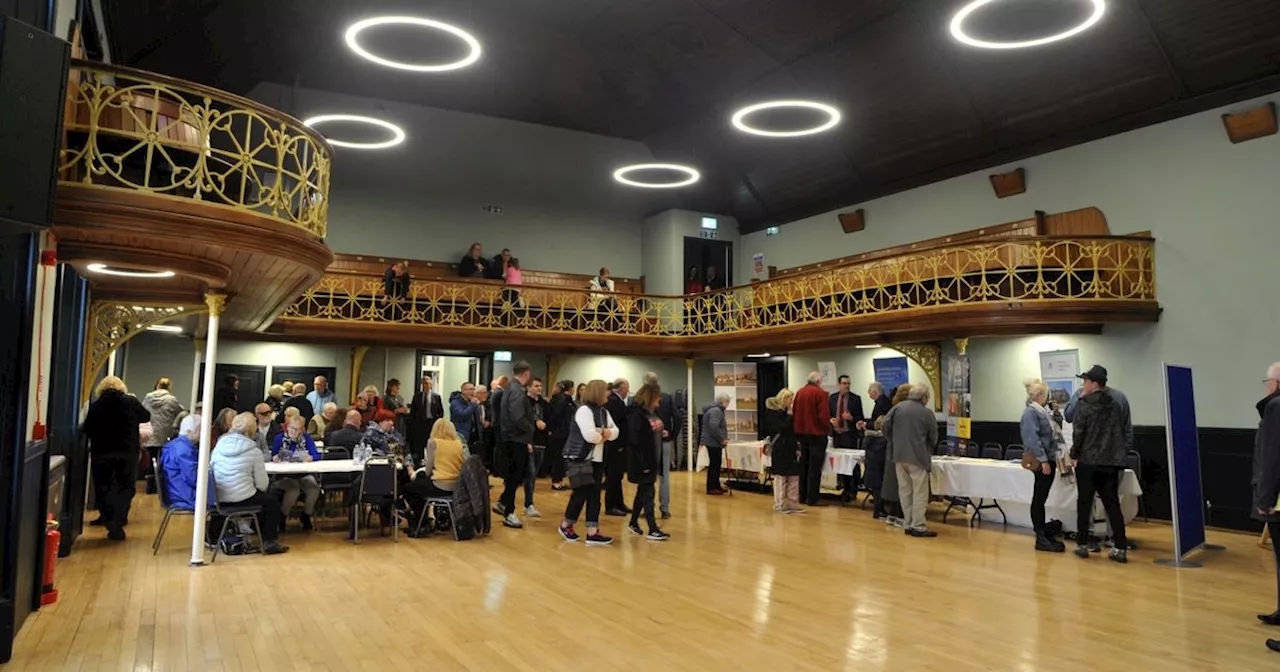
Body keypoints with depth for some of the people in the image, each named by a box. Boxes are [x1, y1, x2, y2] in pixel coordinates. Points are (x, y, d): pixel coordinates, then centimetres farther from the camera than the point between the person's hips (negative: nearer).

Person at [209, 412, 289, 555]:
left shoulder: (219, 446, 3)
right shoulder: (254, 451, -9)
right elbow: (262, 485, -7)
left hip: (219, 500, 6)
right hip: (242, 500, -5)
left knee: (262, 496, 30)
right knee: (271, 501, 23)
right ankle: (269, 542, 19)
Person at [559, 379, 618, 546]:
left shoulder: (604, 411, 12)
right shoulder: (584, 410, -16)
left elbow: (615, 431, 7)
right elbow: (590, 435, -26)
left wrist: (606, 432, -15)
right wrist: (603, 436, -6)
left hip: (597, 459, 8)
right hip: (580, 458, -8)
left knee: (594, 495, 4)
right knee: (582, 493, -4)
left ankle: (592, 533, 5)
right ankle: (566, 526, 17)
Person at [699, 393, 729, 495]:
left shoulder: (714, 409, 19)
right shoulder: (716, 411, -16)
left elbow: (708, 427, 26)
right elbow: (714, 427, -29)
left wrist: (702, 442, 29)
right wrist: (722, 439, -21)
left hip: (712, 442, 11)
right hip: (714, 443, -11)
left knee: (715, 465, 15)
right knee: (714, 465, -6)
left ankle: (716, 486, 22)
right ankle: (711, 488, -2)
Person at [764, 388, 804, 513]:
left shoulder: (786, 411, 13)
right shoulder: (773, 412, -9)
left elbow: (792, 431, 15)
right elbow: (781, 428, -19)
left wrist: (797, 448, 10)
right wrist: (789, 415, -13)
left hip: (790, 448, 8)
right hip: (779, 450, -8)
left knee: (794, 476, 7)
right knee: (780, 477, -2)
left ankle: (792, 502, 14)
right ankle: (780, 504, 6)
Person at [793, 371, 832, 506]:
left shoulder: (799, 392, 6)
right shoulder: (820, 393, -12)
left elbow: (794, 413, 8)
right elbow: (824, 415, -17)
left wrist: (798, 429, 15)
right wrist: (828, 427, 1)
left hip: (801, 433, 6)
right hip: (816, 434, -6)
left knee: (803, 465, 15)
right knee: (815, 467, -1)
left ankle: (802, 495, 21)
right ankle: (812, 498, 1)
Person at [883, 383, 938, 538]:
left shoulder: (897, 407, 0)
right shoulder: (927, 413, -7)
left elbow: (886, 425, 0)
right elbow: (933, 438, 1)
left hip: (899, 455, 4)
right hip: (918, 457, -4)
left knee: (904, 490, 11)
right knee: (920, 492, 1)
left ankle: (907, 524, 16)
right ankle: (917, 526, 0)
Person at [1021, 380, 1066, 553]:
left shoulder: (1042, 411, 16)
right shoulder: (1031, 412, -13)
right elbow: (1033, 438, -21)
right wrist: (1043, 460, -23)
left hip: (1049, 460, 9)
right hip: (1041, 462, -9)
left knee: (1042, 499, 13)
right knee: (1039, 499, -5)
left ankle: (1044, 534, 20)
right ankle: (1041, 539, -2)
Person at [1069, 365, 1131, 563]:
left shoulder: (1084, 404, -10)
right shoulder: (1117, 404, 7)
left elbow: (1077, 432, -12)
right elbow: (1127, 431, 9)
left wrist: (1074, 454, 0)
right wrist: (1121, 453, 15)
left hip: (1087, 461, -4)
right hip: (1111, 462, 4)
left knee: (1084, 502, 6)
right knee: (1112, 503, 8)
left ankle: (1082, 545, 11)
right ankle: (1120, 548, 4)